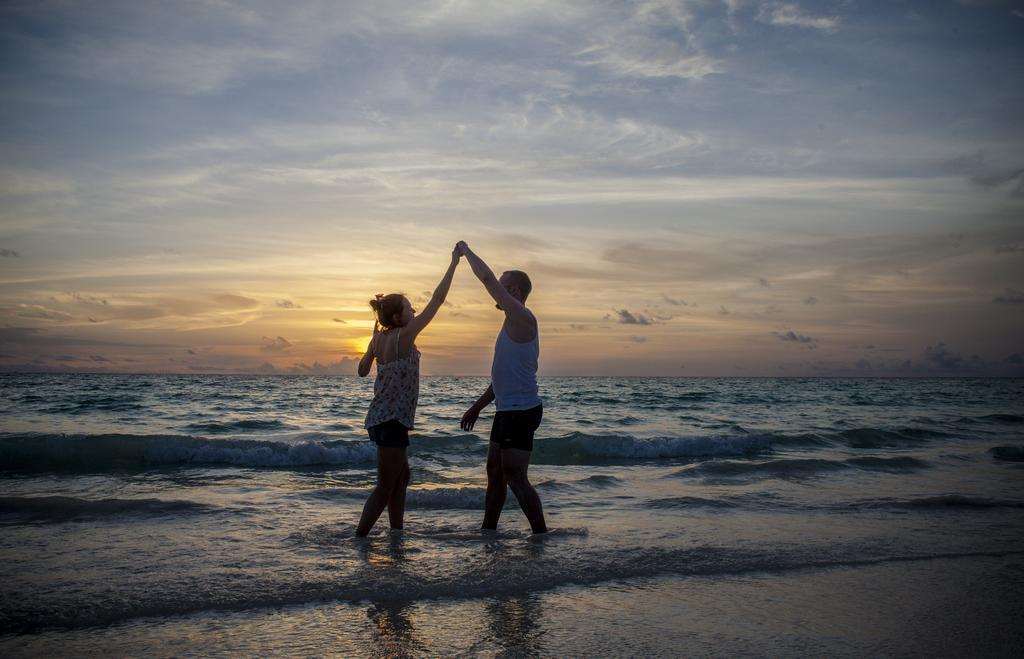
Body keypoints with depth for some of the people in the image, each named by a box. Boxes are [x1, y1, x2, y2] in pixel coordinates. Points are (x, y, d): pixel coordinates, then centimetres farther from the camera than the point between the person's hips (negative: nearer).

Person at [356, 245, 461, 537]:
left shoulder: (378, 339, 6)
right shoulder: (403, 336, -15)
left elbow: (362, 371, 19)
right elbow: (437, 300, -14)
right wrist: (454, 263, -8)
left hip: (381, 418, 9)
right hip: (392, 421, -9)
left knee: (401, 477, 20)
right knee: (385, 488, -2)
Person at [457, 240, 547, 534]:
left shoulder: (522, 318, -12)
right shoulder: (514, 324, 19)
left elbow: (487, 278, -17)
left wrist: (466, 251, -1)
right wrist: (478, 406, 25)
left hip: (521, 411, -10)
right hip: (507, 410, 10)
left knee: (515, 478, -6)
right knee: (495, 473, 15)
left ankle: (541, 535, 3)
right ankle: (488, 531, 24)